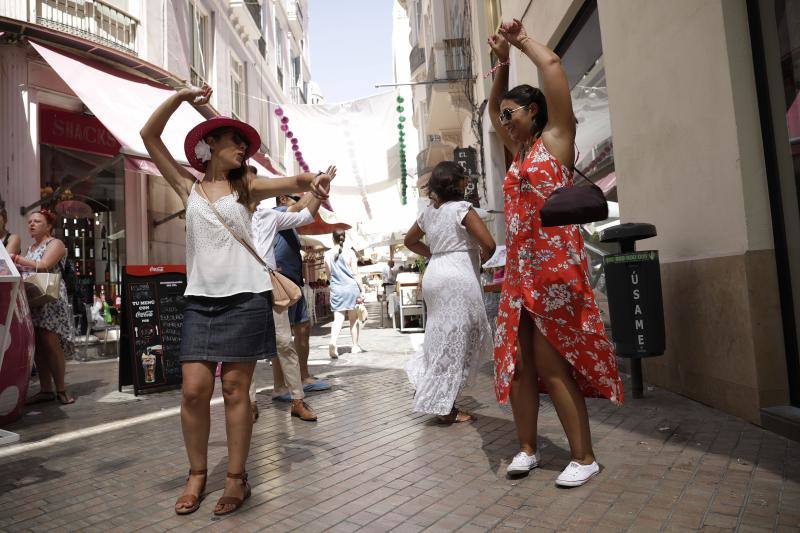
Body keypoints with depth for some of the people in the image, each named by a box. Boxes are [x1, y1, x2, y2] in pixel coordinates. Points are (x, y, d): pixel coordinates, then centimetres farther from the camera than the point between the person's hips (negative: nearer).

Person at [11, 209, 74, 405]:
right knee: (37, 346, 3)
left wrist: (16, 259, -19)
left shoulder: (55, 244, 0)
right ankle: (46, 389, 6)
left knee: (50, 343, -12)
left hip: (50, 299, -7)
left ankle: (61, 389, -4)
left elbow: (44, 266, -16)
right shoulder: (31, 247, 23)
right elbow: (27, 270, 19)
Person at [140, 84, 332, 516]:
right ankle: (197, 474, 18)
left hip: (245, 298, -1)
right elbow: (149, 136, 10)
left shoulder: (247, 188, 10)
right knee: (194, 389, -2)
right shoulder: (188, 188, 13)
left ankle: (236, 478, 13)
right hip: (200, 300, 2)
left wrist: (314, 180, -23)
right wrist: (181, 97, 2)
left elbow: (294, 183, -1)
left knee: (235, 389, 1)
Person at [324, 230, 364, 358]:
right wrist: (362, 290, 0)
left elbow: (329, 275, 10)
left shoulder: (327, 255, 2)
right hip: (351, 287, -1)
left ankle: (333, 341, -25)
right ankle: (355, 346, 18)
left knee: (338, 318, -2)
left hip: (336, 289, 1)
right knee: (354, 318, 11)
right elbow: (355, 274, -5)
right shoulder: (350, 253, -3)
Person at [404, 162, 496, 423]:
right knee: (455, 341, -1)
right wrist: (482, 257, 7)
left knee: (444, 336, 21)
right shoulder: (462, 208, -8)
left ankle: (423, 381, 18)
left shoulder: (428, 212, 13)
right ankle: (444, 407, 6)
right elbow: (489, 244, -15)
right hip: (458, 277, -8)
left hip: (435, 274, 8)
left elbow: (409, 241, 28)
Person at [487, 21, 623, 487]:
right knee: (517, 361, 6)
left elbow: (552, 63, -5)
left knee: (551, 364, -5)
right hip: (520, 266, 8)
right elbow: (492, 108, 32)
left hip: (555, 264, -8)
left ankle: (584, 457, 10)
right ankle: (528, 447, 19)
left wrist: (522, 38, 11)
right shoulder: (519, 150, 19)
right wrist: (502, 60, 24)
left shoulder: (555, 138, 0)